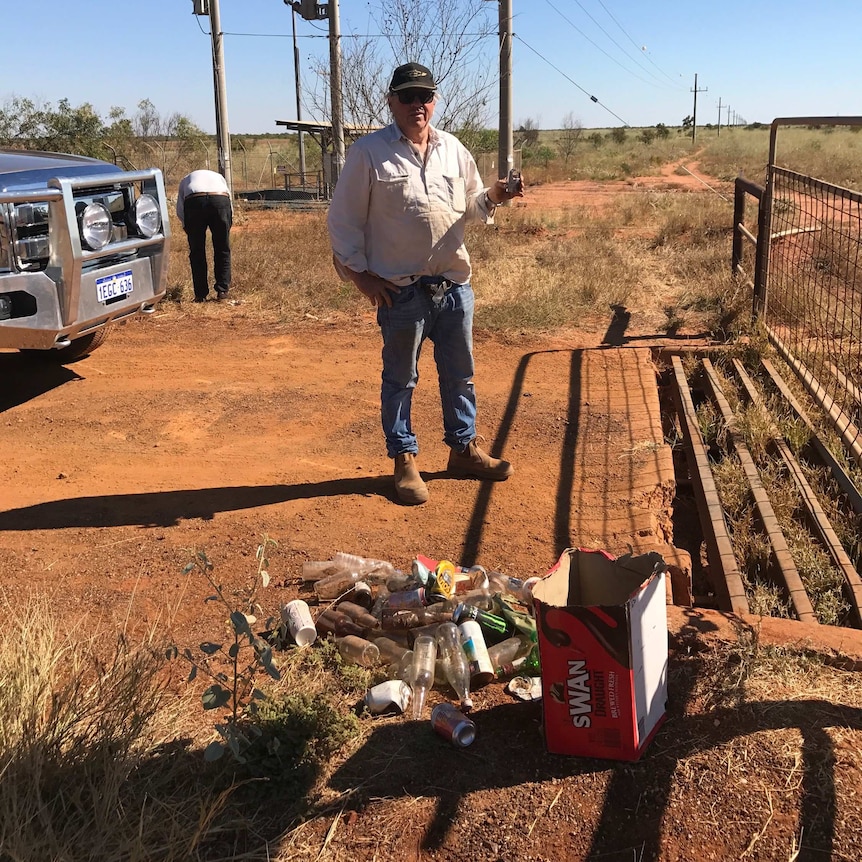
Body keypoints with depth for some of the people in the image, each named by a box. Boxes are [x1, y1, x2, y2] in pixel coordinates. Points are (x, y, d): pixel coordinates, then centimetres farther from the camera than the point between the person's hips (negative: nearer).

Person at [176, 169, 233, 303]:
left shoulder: (185, 180, 37)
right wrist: (228, 225, 33)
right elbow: (230, 203, 27)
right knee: (223, 250, 12)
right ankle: (222, 291, 10)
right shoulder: (218, 176, 40)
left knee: (196, 252, 10)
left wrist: (187, 228, 31)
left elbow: (180, 210, 22)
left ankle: (200, 294, 10)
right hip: (220, 200, 0)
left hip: (194, 201, 0)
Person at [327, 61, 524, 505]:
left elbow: (471, 206, 17)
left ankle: (463, 448, 30)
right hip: (401, 289, -5)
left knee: (458, 373, 14)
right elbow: (343, 219, -4)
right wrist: (359, 272, -8)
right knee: (400, 378, 7)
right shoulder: (368, 152, -6)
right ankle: (404, 460, 20)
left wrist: (493, 196, -4)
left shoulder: (453, 149, 9)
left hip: (454, 284, 5)